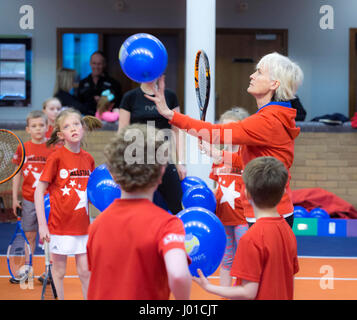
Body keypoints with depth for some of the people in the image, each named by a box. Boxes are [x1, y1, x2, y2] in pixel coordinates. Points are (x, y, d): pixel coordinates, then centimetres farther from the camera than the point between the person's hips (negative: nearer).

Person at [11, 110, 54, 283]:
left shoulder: (53, 148, -5)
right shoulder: (23, 148, 1)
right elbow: (17, 174, 7)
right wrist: (14, 198, 5)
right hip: (28, 200, 2)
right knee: (29, 235, 11)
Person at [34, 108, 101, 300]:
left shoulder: (88, 159, 4)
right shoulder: (56, 157, -10)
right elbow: (39, 191, -10)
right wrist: (42, 225, -14)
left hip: (82, 225, 4)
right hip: (60, 226, -3)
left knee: (85, 272, 7)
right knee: (59, 272, 8)